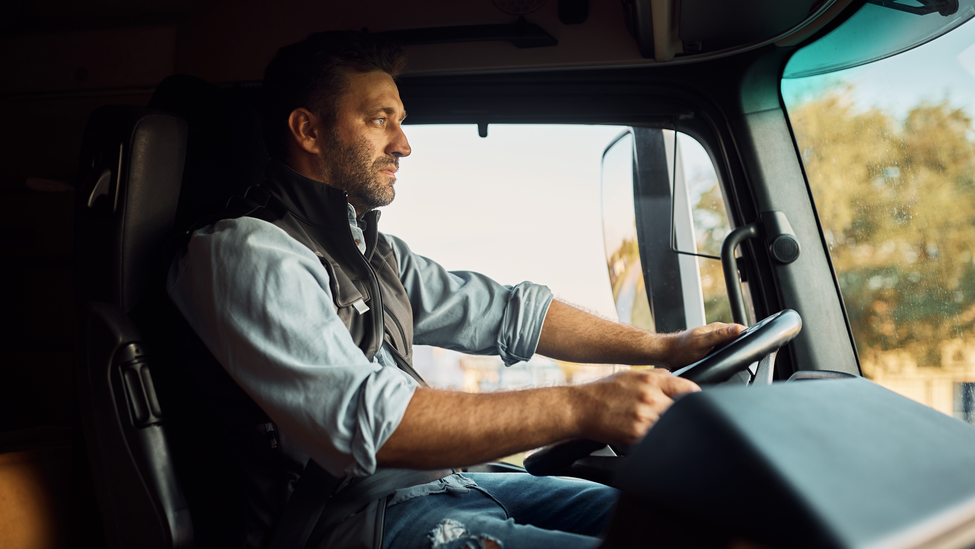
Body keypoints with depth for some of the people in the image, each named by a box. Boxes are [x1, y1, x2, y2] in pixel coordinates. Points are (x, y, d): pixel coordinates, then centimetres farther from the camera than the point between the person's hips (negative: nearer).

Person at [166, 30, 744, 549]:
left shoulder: (370, 249, 18)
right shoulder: (246, 253, -13)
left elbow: (504, 313, 16)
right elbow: (365, 421, -26)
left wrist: (661, 347, 7)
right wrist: (581, 407, -30)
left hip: (437, 483, 9)